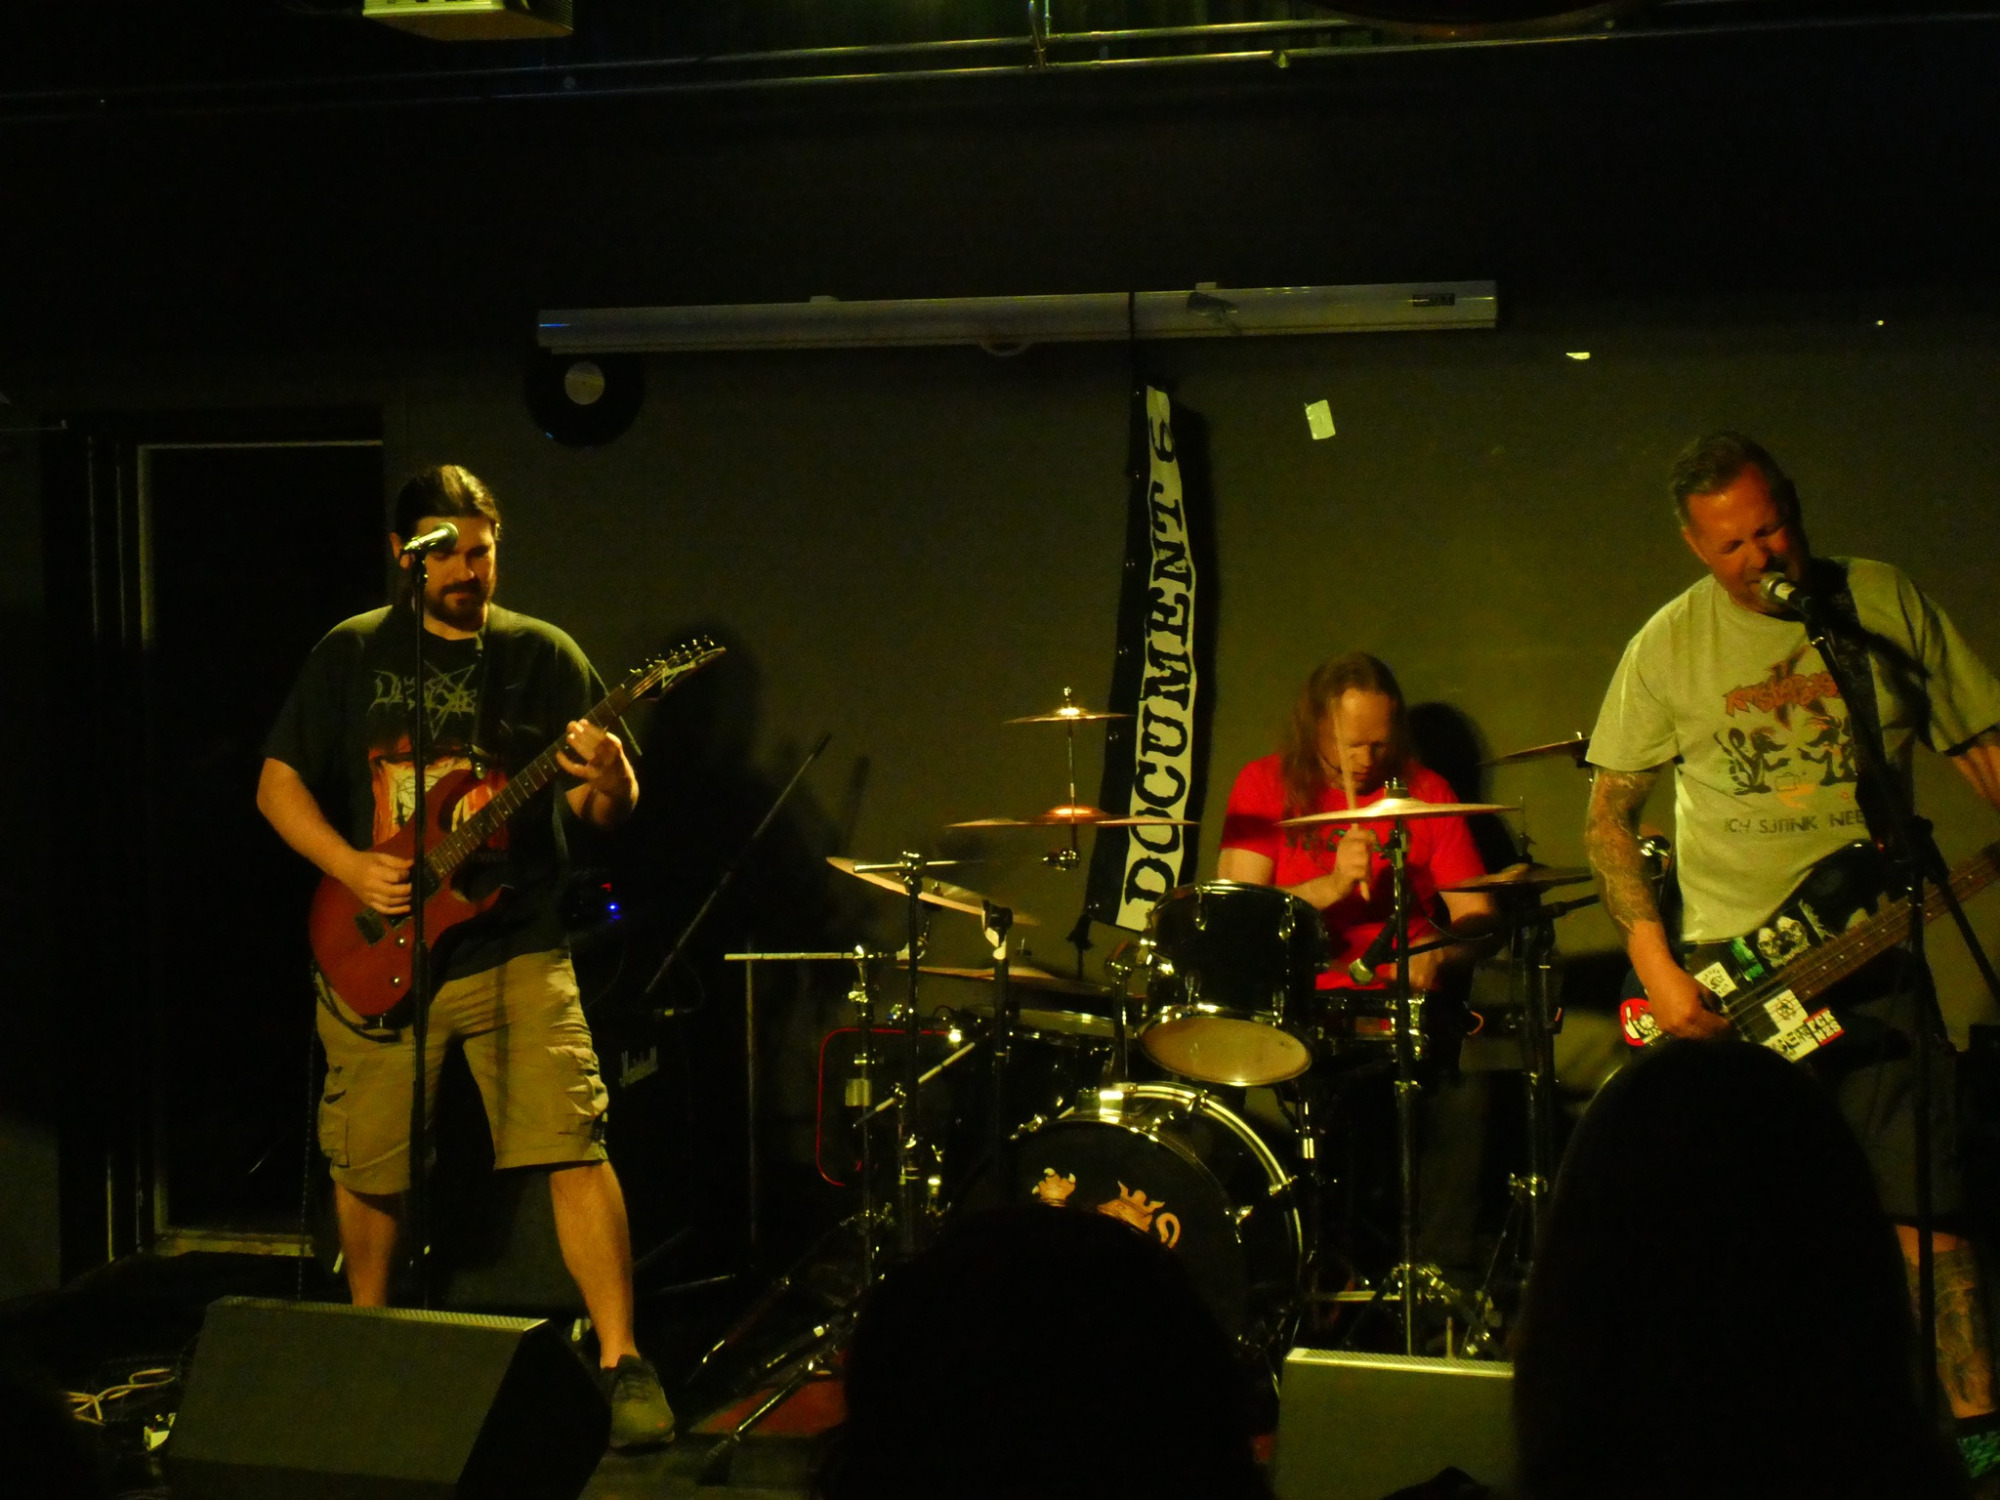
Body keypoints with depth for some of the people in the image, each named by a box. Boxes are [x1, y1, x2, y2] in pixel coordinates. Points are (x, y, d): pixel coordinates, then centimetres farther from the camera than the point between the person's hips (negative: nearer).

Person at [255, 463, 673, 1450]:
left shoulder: (542, 656, 5)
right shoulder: (351, 655, 6)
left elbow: (607, 812, 1)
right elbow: (278, 784, 7)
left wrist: (607, 786, -23)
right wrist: (351, 869, -9)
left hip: (514, 949, -1)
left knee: (573, 1146, -14)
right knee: (370, 1168, 8)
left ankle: (621, 1365, -12)